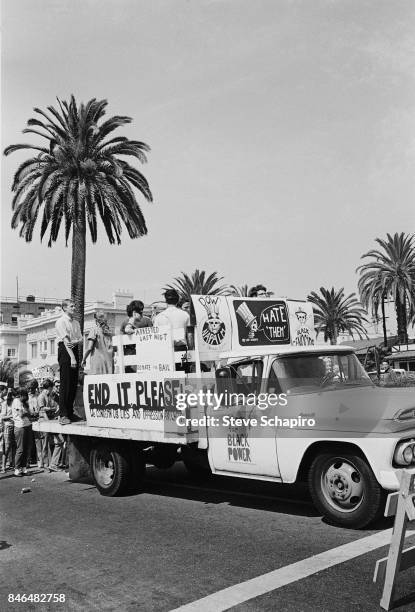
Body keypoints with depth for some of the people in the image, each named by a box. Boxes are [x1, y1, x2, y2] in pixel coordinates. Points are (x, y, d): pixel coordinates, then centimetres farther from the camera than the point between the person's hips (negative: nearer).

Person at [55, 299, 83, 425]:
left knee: (74, 383, 6)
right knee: (65, 383, -10)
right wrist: (72, 358, -21)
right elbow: (65, 340, -13)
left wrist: (75, 341, -14)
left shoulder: (76, 322, 18)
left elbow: (80, 339, 11)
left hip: (75, 349, 7)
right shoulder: (61, 321, -4)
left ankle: (70, 413, 13)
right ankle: (63, 415, -9)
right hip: (65, 350, -7)